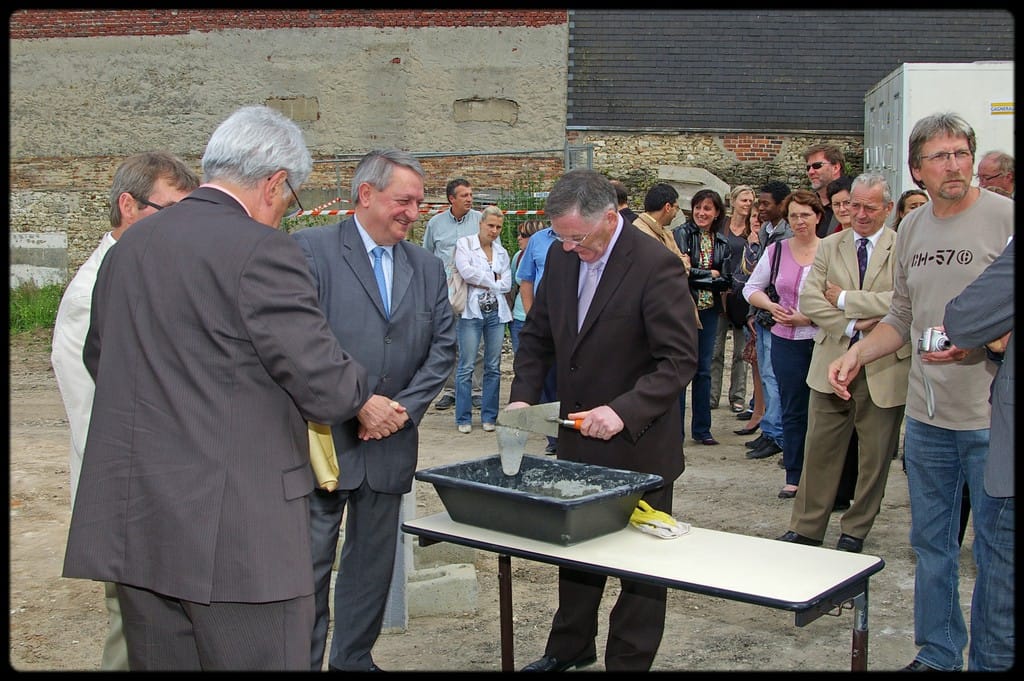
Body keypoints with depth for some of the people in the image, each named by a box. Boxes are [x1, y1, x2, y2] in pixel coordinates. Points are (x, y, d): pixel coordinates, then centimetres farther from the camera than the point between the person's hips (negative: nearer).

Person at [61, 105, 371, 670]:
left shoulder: (128, 246, 10)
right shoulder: (260, 251, -14)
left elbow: (98, 357, 24)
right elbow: (329, 391, -14)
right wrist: (359, 388, 7)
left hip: (133, 527, 8)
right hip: (237, 534, -7)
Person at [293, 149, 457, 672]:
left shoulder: (428, 267, 11)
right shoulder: (310, 249, -6)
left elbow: (443, 347, 8)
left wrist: (406, 406, -6)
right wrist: (359, 402, -16)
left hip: (391, 442, 5)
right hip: (324, 438, -5)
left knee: (372, 562, 15)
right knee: (309, 564, 1)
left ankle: (354, 659, 30)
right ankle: (303, 660, 16)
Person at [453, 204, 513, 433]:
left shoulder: (502, 252, 15)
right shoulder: (464, 244, 2)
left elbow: (507, 284, 5)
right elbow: (466, 271, -14)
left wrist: (481, 281, -5)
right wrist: (493, 280, -6)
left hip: (496, 313, 4)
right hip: (472, 312, -4)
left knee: (493, 367, 6)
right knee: (466, 366, -4)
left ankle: (489, 417, 15)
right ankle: (464, 418, 4)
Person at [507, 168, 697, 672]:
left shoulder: (655, 266, -19)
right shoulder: (561, 258, 1)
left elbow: (680, 359, -21)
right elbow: (537, 335, 11)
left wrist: (623, 412, -30)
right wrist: (523, 395, -4)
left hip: (638, 444, -6)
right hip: (577, 440, 7)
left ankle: (629, 661, 22)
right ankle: (570, 647, 38)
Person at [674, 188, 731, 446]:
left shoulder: (722, 243, 10)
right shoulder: (681, 234, -5)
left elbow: (727, 280, 3)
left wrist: (697, 276, -9)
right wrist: (711, 274, -7)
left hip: (709, 311, 5)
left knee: (704, 370, 11)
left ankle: (701, 429, 20)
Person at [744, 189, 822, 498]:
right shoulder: (777, 251, 6)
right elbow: (751, 289, 13)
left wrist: (809, 317, -16)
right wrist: (771, 306, -4)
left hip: (821, 340, -3)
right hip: (786, 342, 3)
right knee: (793, 410, 10)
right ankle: (793, 476, 18)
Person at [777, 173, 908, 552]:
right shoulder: (830, 246, 8)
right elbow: (808, 299, -2)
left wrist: (845, 299, -13)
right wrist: (852, 325, -14)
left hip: (884, 368, -2)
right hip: (832, 364, 3)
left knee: (874, 457, 9)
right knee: (819, 450, 7)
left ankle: (855, 531, 24)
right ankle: (806, 528, 18)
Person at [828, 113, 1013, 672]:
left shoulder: (1006, 218, -9)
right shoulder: (911, 229, 9)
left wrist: (975, 341, -24)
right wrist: (856, 354, 5)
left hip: (993, 415, -6)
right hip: (926, 414, 6)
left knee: (997, 550, 5)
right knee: (930, 545, 16)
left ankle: (993, 660, 21)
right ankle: (937, 655, 32)